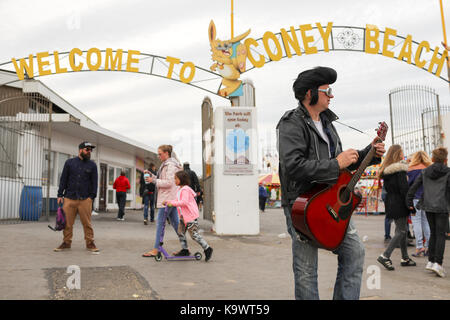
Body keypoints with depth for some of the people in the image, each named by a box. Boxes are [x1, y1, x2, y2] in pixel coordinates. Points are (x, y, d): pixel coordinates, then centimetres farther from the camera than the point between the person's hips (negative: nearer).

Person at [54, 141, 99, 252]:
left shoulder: (92, 165, 9)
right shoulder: (69, 162, 10)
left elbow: (94, 182, 7)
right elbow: (63, 180, 10)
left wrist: (92, 196, -2)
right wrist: (60, 195, 3)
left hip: (85, 199, -1)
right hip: (69, 198, 1)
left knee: (87, 223, -1)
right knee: (67, 223, 3)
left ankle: (90, 243, 7)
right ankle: (66, 242, 15)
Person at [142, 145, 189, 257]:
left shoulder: (170, 165, -13)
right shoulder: (167, 164, 19)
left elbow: (168, 182, -20)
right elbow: (162, 179, 23)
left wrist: (153, 180, -15)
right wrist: (152, 175, 10)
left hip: (167, 198, -10)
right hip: (171, 198, 10)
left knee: (160, 223, -6)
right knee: (175, 222, 10)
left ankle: (155, 249, -1)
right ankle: (184, 248, 13)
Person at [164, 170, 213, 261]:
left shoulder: (185, 189, -18)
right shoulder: (180, 189, 14)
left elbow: (184, 202, -29)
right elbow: (178, 200, 20)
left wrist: (172, 203, -27)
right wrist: (167, 202, 10)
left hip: (191, 216, -10)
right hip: (183, 216, 10)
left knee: (194, 234, -7)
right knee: (180, 232, 12)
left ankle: (207, 249, 2)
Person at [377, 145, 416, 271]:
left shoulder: (385, 170, 11)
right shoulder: (400, 169, -14)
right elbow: (404, 188, -17)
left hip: (390, 203, 9)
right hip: (399, 204, -9)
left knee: (402, 230, 15)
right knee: (401, 231, -4)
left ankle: (405, 258, 21)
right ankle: (385, 256, -11)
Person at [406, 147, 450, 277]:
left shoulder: (425, 171, 7)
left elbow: (414, 187, 3)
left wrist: (409, 202, 8)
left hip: (428, 207, 4)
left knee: (433, 233, 16)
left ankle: (431, 261, 16)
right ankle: (438, 263, -10)